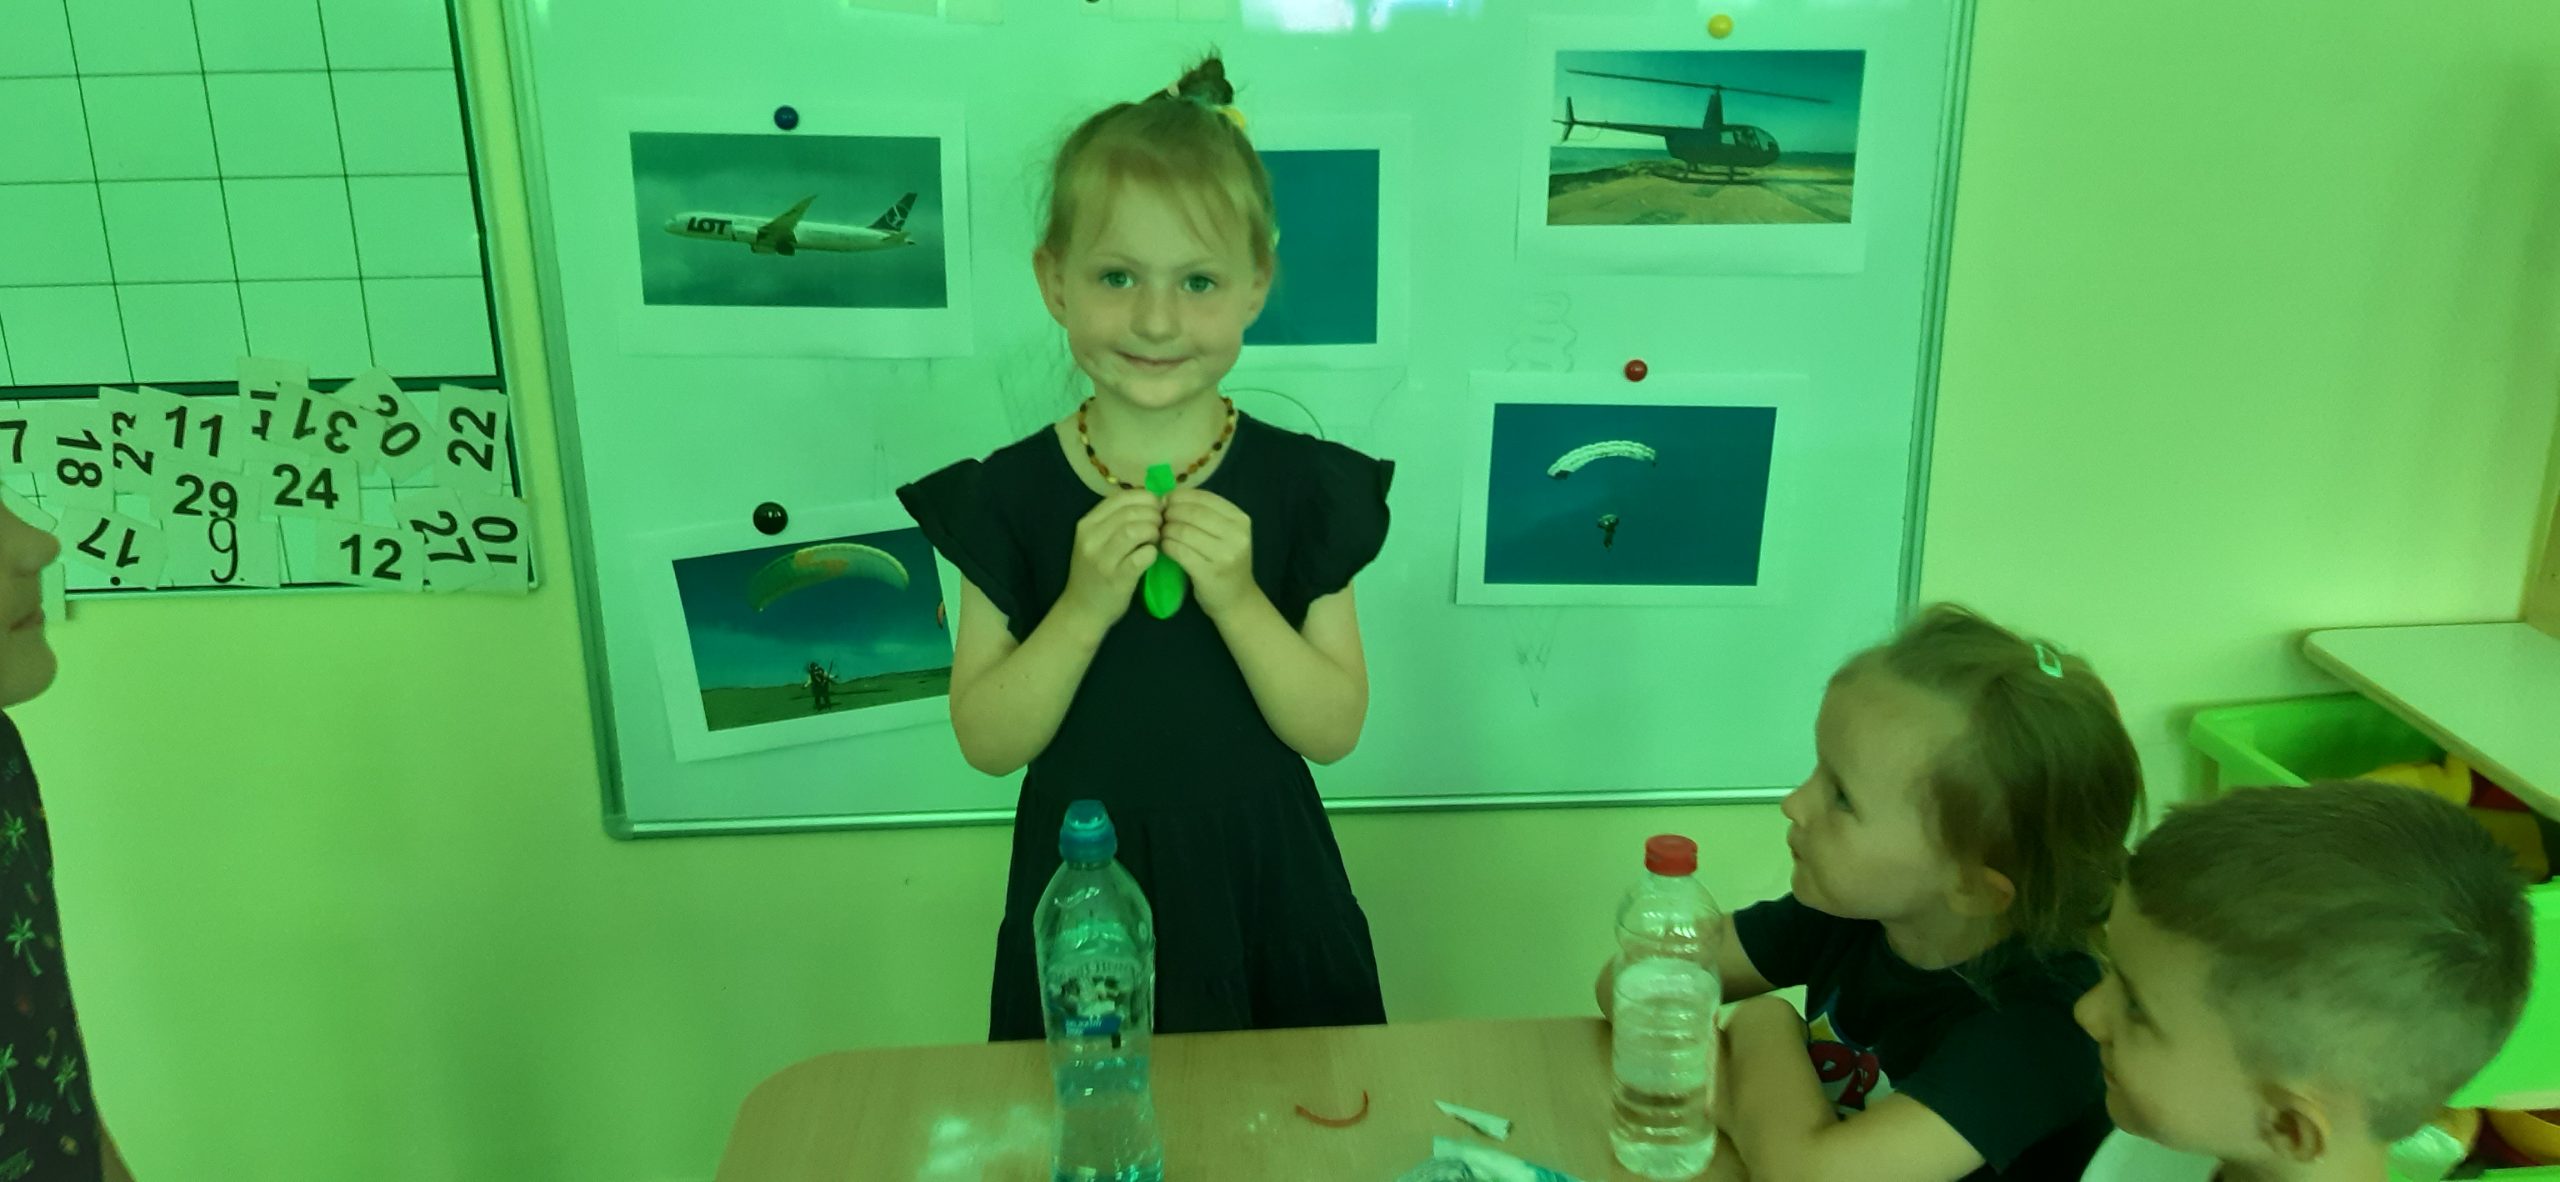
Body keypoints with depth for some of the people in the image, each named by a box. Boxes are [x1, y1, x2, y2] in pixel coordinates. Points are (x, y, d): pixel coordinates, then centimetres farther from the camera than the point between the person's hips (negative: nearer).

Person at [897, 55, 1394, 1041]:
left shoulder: (1303, 486, -8)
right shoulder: (1008, 494, -8)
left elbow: (1335, 729, -9)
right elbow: (986, 742, -9)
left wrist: (1236, 599, -23)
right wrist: (1084, 608, -22)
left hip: (1261, 889, 0)